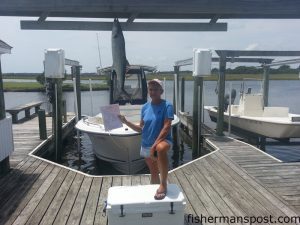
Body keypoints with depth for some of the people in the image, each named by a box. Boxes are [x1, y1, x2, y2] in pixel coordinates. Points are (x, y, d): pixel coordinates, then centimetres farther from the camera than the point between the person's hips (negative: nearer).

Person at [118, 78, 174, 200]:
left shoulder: (167, 106, -11)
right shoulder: (145, 107, 5)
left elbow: (167, 127, -19)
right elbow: (141, 128, 8)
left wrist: (155, 145, -26)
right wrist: (126, 122, -4)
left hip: (163, 140, -5)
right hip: (146, 145, 6)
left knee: (161, 149, -41)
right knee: (154, 174, 17)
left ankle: (163, 184, -26)